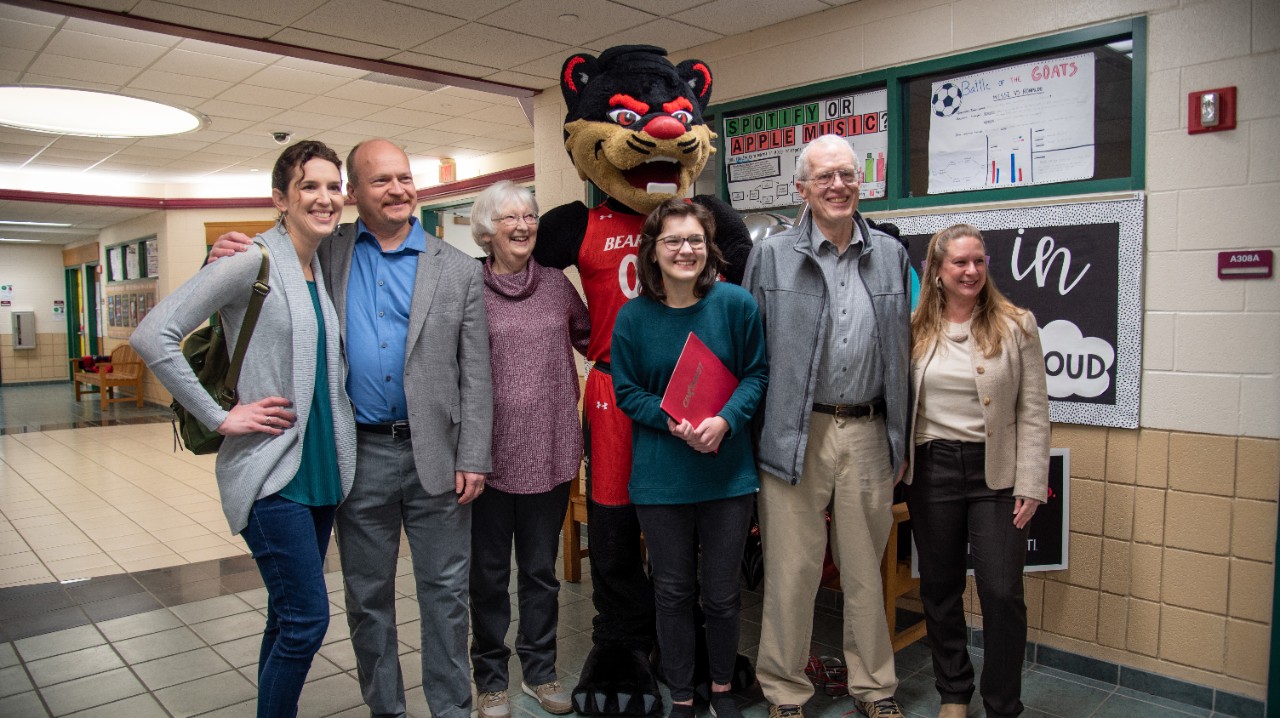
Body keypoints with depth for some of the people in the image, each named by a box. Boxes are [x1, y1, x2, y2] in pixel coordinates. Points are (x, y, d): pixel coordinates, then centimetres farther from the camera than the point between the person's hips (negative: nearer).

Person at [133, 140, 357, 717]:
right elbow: (153, 336, -18)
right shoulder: (255, 262, -12)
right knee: (306, 618, -5)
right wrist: (219, 417, -16)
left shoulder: (324, 268, 11)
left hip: (319, 469, 7)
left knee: (290, 618, 16)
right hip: (270, 472, -7)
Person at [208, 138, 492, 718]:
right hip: (359, 453, 2)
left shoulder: (459, 270, 1)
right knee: (367, 597, 14)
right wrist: (231, 260, -7)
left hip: (434, 453, -1)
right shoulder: (326, 255, 4)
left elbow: (475, 374, -1)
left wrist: (473, 459, -7)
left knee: (445, 593, 9)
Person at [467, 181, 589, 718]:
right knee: (489, 573, 12)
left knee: (541, 569, 16)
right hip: (490, 455, -3)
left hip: (549, 453, 3)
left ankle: (539, 671, 33)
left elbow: (592, 339, 17)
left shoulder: (557, 284, 5)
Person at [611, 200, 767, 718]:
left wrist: (725, 419, -18)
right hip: (661, 476, 1)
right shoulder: (633, 316, -4)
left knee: (722, 593, 13)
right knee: (673, 593, 13)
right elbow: (626, 391, 0)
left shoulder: (736, 303, -6)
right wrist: (672, 422, -17)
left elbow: (756, 374, -1)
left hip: (728, 474, 0)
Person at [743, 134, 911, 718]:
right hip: (795, 434, -2)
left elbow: (901, 350, 14)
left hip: (869, 434, 3)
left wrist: (900, 434, 13)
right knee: (791, 569, 5)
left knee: (865, 568, 15)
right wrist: (752, 437, -1)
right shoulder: (771, 256, 0)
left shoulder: (891, 255, 9)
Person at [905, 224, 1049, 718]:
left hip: (995, 471, -2)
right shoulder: (914, 330, 3)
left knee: (1003, 594, -1)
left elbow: (1033, 411, -3)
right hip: (932, 469, 2)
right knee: (939, 589, 12)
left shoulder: (1016, 326, -1)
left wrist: (1030, 485, -8)